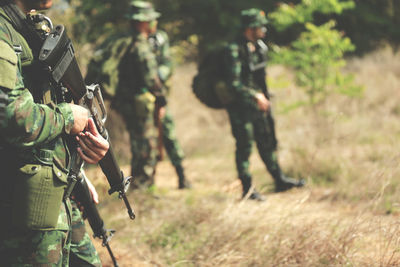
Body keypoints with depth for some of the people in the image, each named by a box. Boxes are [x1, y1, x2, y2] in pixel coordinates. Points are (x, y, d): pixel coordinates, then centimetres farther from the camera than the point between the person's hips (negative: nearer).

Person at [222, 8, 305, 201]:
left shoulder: (259, 47, 6)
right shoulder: (234, 51, -21)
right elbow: (233, 84, -25)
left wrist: (264, 97, 18)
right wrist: (255, 96, -26)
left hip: (258, 104, 8)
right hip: (240, 106, -8)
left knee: (267, 142, 15)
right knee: (244, 146, -1)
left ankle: (279, 180, 26)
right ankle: (247, 190, 7)